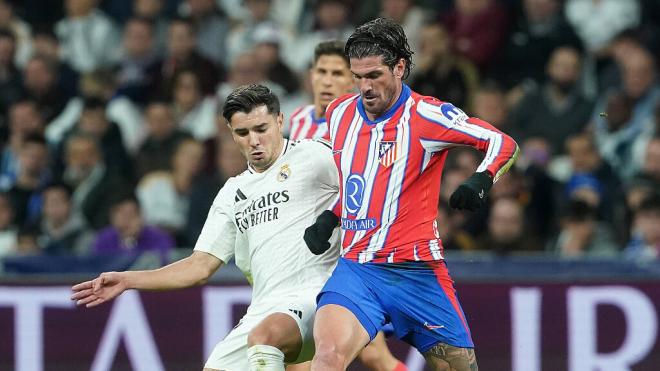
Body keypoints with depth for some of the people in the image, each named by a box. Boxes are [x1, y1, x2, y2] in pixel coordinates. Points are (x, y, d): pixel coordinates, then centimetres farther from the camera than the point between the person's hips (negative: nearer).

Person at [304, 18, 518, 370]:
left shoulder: (427, 115, -7)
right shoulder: (339, 112, 9)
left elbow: (503, 144, -5)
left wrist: (481, 180, -23)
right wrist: (329, 217, 13)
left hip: (416, 271, -2)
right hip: (355, 269, 2)